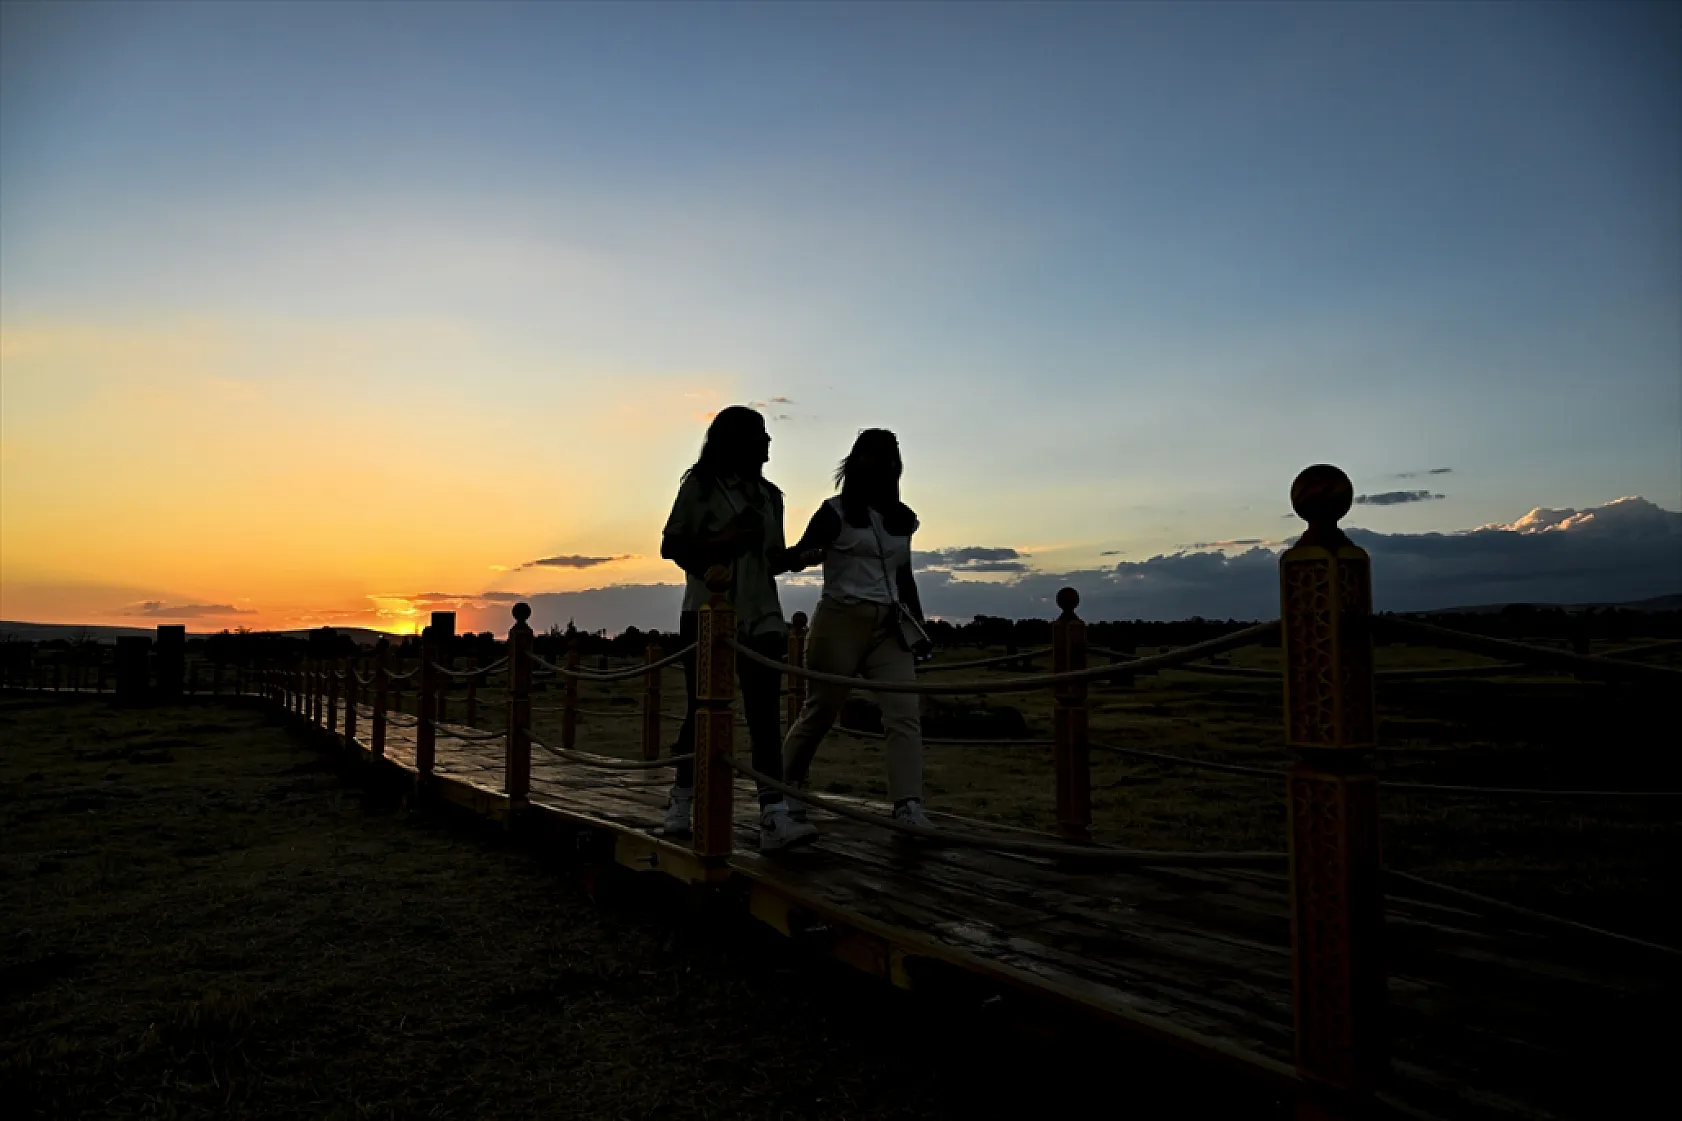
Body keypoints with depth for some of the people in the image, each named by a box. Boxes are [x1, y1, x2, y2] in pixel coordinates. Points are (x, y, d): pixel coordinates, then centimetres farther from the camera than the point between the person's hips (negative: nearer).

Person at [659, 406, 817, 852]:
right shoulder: (700, 485, 0)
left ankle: (774, 819, -14)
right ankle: (680, 803, 24)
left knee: (765, 715, -7)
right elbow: (670, 545, -2)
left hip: (761, 618, 3)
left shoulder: (769, 494, 14)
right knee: (702, 710, 5)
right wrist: (722, 542, -16)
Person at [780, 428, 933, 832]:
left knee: (906, 715, -10)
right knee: (819, 712, 7)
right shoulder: (835, 511, -1)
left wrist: (919, 626, 17)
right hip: (842, 620, -4)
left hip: (891, 627, 5)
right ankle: (785, 786, 29)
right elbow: (795, 556, -4)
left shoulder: (902, 518, 14)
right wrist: (810, 553, -28)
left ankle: (909, 807, -14)